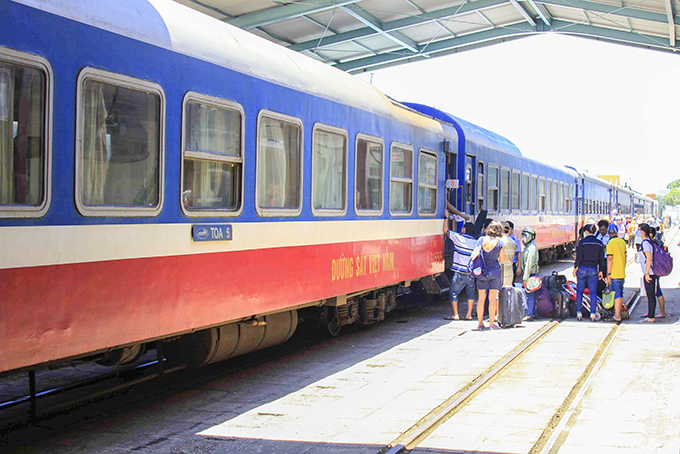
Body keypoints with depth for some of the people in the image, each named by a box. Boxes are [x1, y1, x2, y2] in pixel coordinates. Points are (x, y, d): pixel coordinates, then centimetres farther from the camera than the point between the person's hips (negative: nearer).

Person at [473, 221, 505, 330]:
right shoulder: (500, 243, -7)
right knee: (493, 298, 2)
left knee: (481, 297, 7)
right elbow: (502, 260, 0)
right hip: (495, 271, -2)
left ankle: (480, 323, 11)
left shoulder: (481, 240, -2)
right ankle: (491, 323, 4)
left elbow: (475, 254, -1)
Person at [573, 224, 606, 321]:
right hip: (593, 269, 2)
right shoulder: (599, 243, 4)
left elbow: (579, 257, -10)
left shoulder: (582, 242, -7)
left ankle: (579, 313, 5)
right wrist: (601, 271, 13)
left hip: (582, 268, -2)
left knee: (579, 291, 8)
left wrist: (575, 267, -1)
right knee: (593, 292, 5)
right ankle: (593, 314, 0)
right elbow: (601, 259, 6)